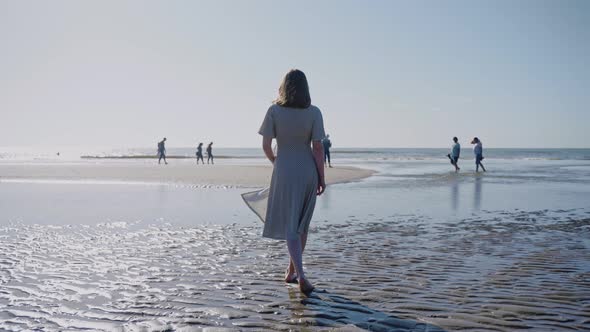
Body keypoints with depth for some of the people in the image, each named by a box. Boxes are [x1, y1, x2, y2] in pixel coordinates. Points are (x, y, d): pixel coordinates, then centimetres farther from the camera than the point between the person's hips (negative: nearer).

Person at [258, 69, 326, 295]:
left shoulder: (274, 111, -5)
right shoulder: (313, 112, -4)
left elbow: (266, 145, -5)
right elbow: (318, 147, -7)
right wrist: (322, 178, -1)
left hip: (284, 172, -2)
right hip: (308, 171, 2)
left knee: (290, 226, 1)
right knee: (302, 224, 16)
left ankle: (301, 275, -14)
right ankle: (292, 271, 28)